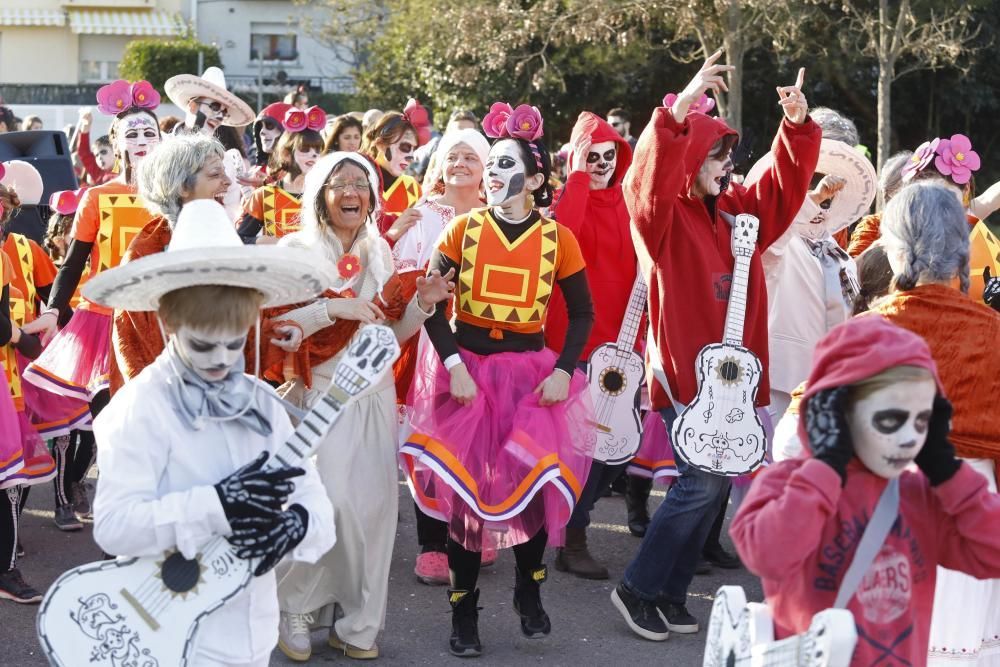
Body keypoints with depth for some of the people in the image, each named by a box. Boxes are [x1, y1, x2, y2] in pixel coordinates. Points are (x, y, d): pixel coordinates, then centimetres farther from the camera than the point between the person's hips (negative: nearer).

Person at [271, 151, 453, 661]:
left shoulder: (379, 251, 12)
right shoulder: (296, 249, -3)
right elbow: (273, 324, -11)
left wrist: (421, 304, -1)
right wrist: (334, 309, -20)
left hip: (373, 396, 5)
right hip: (318, 394, -5)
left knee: (372, 505, 0)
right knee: (327, 504, -15)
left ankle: (357, 620, 11)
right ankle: (294, 612, 5)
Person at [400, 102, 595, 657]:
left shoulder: (558, 238, -2)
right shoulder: (463, 228, -2)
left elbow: (582, 312, 6)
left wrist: (564, 370, -8)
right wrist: (453, 364, -15)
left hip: (531, 372, 0)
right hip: (466, 367, 0)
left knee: (535, 485, -4)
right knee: (464, 489, 1)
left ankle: (528, 592, 23)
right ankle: (463, 610, 15)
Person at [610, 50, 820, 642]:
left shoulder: (738, 211, 11)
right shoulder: (662, 213, -9)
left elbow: (787, 182, 14)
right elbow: (651, 176, -29)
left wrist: (798, 125, -3)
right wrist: (681, 109, -40)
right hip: (685, 368, -7)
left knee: (716, 484, 9)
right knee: (702, 482, -10)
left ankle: (670, 593, 20)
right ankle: (638, 588, 5)